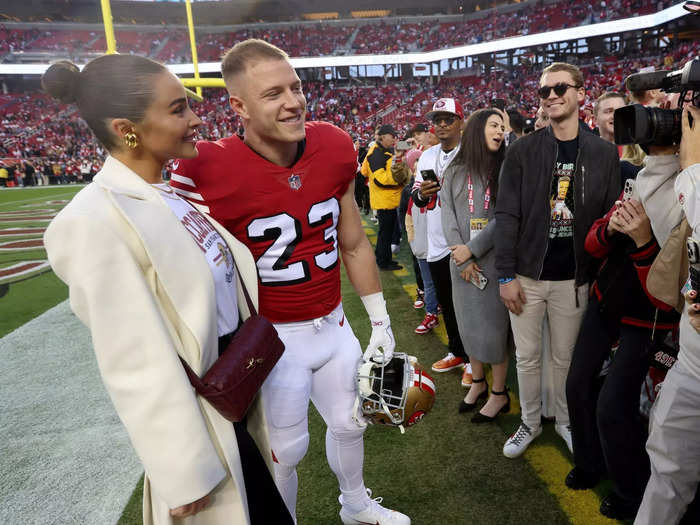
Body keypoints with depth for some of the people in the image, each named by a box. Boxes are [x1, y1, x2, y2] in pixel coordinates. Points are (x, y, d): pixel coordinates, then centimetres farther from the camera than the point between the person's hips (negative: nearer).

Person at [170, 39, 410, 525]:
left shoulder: (334, 149, -6)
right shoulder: (210, 173, -22)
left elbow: (354, 244, 4)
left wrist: (380, 321, 8)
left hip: (334, 325, 5)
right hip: (272, 338, -5)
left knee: (349, 424, 24)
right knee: (286, 449, 13)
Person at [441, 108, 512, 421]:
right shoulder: (454, 172, 7)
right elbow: (448, 216, 0)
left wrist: (472, 249, -14)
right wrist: (463, 260, -10)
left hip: (494, 259, -3)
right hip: (461, 262, 3)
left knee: (493, 323, 2)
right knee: (468, 321, 12)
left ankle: (499, 393, 19)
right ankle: (477, 382, 31)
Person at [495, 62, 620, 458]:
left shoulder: (604, 154, 1)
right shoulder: (523, 151, -3)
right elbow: (507, 215, -6)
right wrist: (506, 274, -10)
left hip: (574, 277, 1)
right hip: (527, 275, 0)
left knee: (566, 357, 14)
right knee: (528, 356, 12)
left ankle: (566, 421, 37)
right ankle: (530, 422, 32)